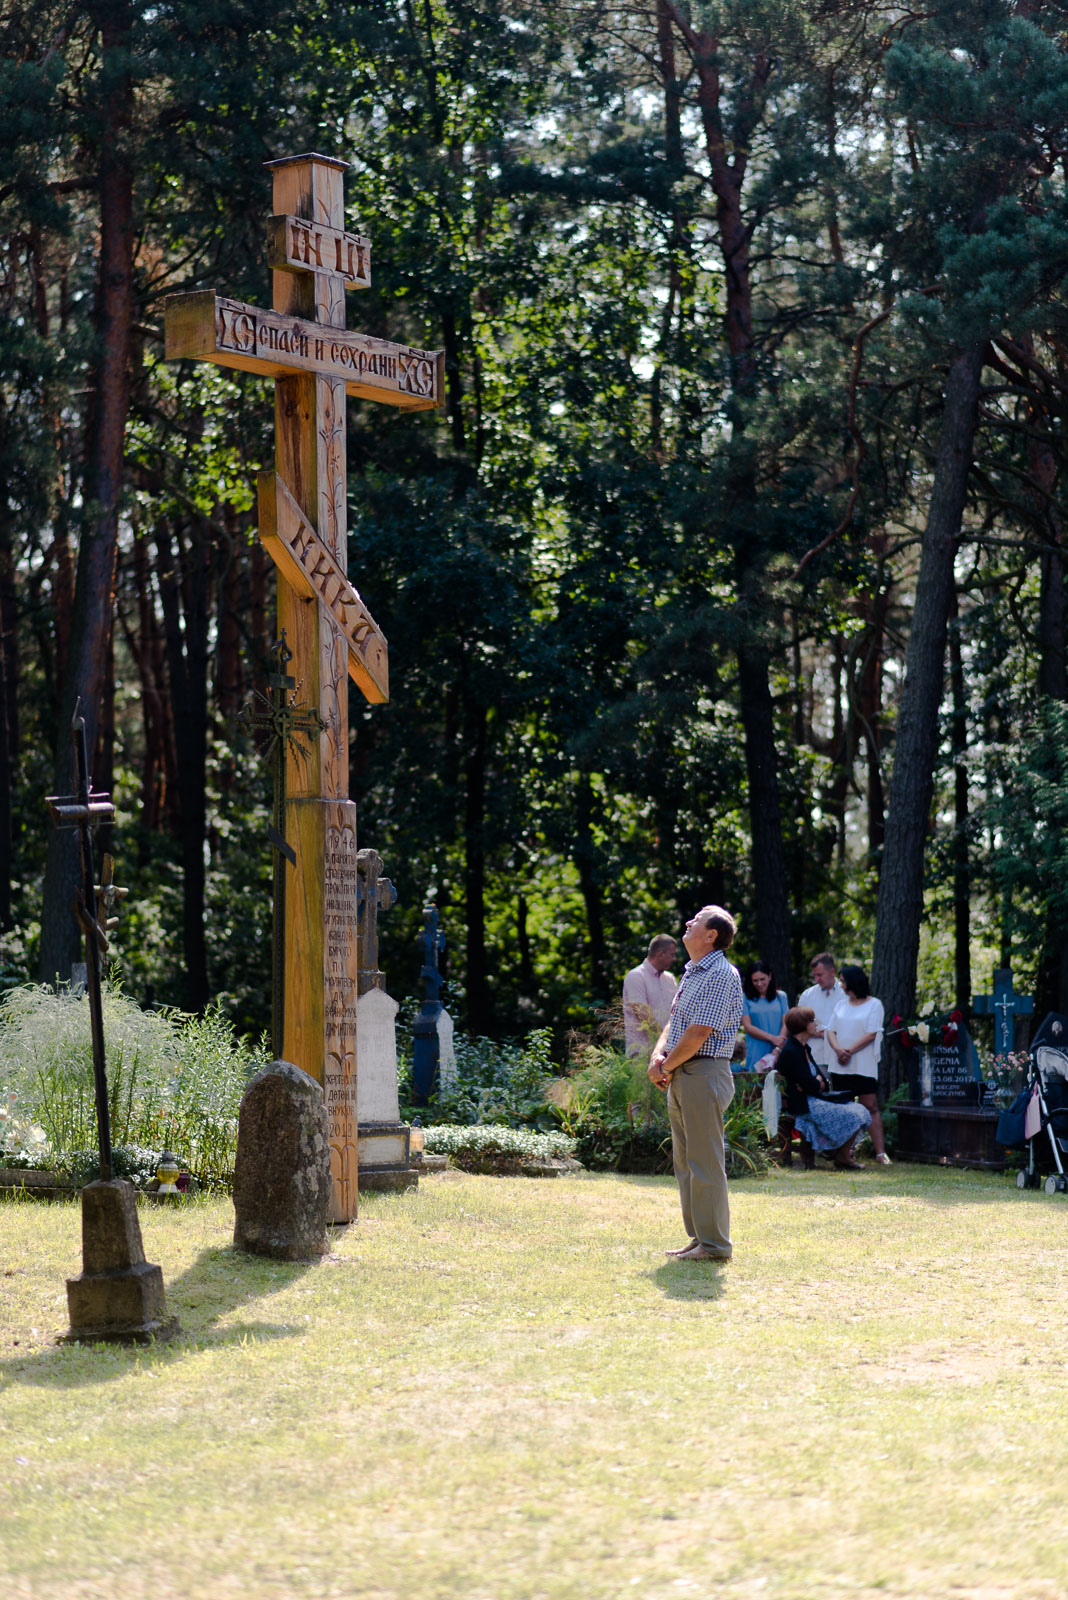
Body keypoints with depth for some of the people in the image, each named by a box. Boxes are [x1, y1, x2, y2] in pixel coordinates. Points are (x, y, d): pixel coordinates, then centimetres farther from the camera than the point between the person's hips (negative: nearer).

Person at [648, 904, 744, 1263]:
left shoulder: (721, 975, -13)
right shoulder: (692, 973, 18)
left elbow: (698, 1034, -18)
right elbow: (674, 1023, 19)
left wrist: (666, 1067, -8)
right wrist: (658, 1055, 1)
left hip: (705, 1074, -10)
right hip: (682, 1076, 10)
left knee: (705, 1163, -7)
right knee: (685, 1162, 13)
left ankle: (714, 1243, -3)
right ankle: (699, 1237, 19)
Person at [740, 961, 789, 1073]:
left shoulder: (780, 997, 13)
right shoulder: (745, 998, 5)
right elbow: (748, 1027, -2)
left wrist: (779, 1048, -11)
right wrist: (772, 1038, -12)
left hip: (778, 1052, 2)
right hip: (756, 1054, -2)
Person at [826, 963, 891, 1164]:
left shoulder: (874, 1004, 0)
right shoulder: (841, 1004, 15)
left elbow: (871, 1034, -8)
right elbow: (831, 1031, 8)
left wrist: (850, 1051, -14)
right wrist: (838, 1050, -11)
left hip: (864, 1065, -5)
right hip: (840, 1065, 5)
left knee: (871, 1107, -7)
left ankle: (880, 1153, -9)